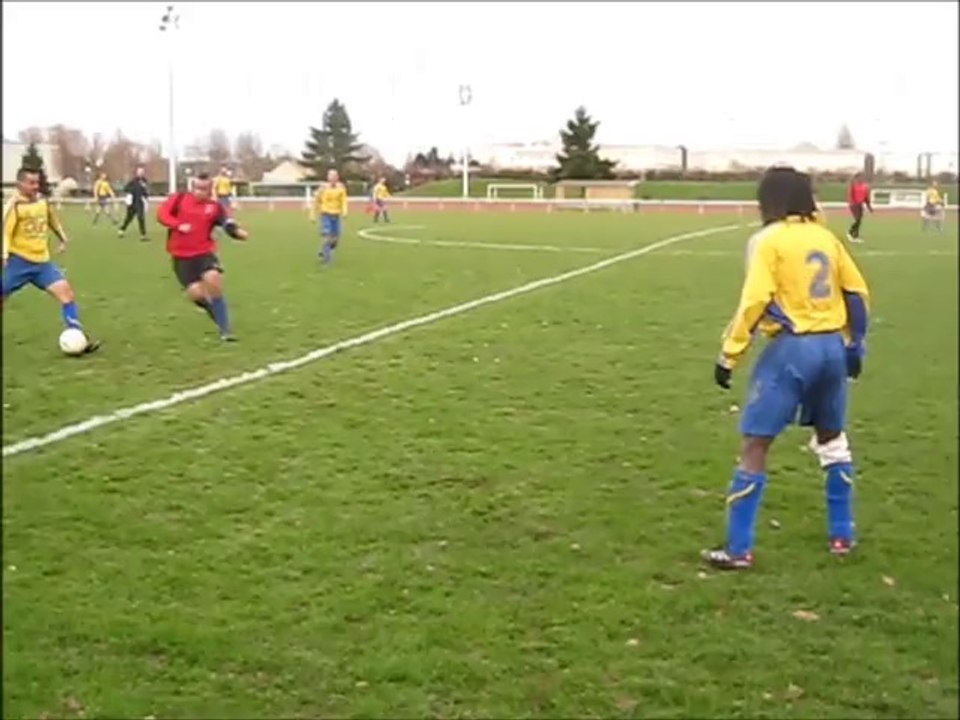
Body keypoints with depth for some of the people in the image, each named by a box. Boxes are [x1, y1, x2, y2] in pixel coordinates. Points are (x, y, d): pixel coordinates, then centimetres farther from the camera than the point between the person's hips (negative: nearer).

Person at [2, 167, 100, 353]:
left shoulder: (43, 201, 5)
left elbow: (53, 220, 24)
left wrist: (63, 239, 29)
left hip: (42, 261, 5)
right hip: (19, 261, -5)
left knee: (66, 292, -7)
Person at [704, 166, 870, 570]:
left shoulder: (769, 240, -6)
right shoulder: (826, 238, 12)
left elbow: (754, 302, -15)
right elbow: (857, 294, 16)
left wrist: (728, 356, -12)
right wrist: (855, 346, 26)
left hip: (791, 348, -6)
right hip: (831, 346, 6)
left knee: (755, 445, -1)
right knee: (832, 439, 23)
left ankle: (739, 549, 0)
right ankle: (842, 535, 29)